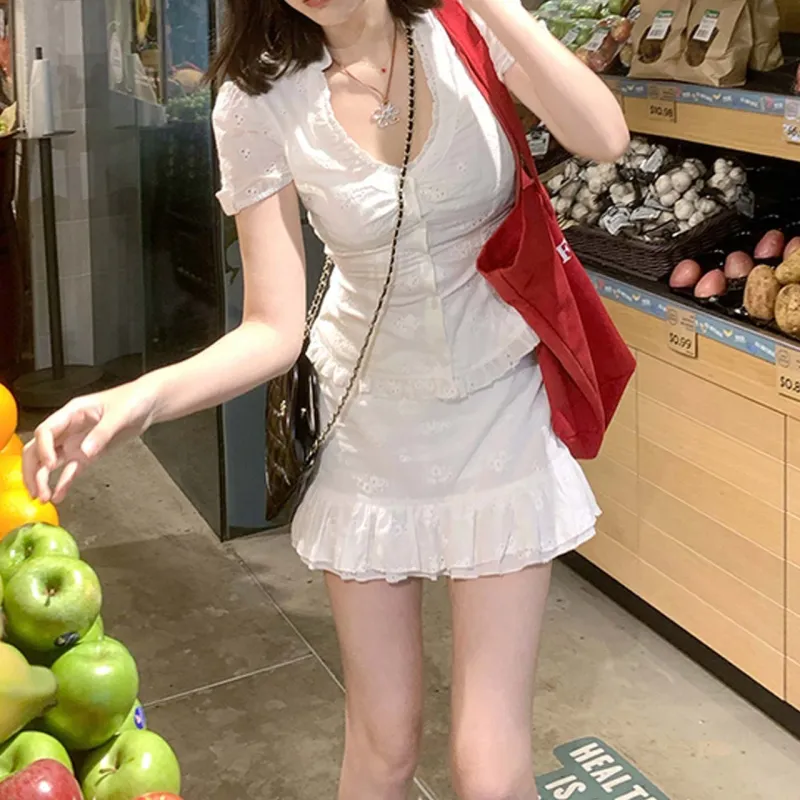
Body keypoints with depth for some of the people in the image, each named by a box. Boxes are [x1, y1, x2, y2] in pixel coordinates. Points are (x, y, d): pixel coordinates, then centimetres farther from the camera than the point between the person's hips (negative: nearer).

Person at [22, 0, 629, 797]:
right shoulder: (259, 102, -11)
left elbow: (604, 138, -25)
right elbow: (274, 329, -12)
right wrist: (141, 397, -29)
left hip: (499, 411, 0)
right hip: (371, 425, 1)